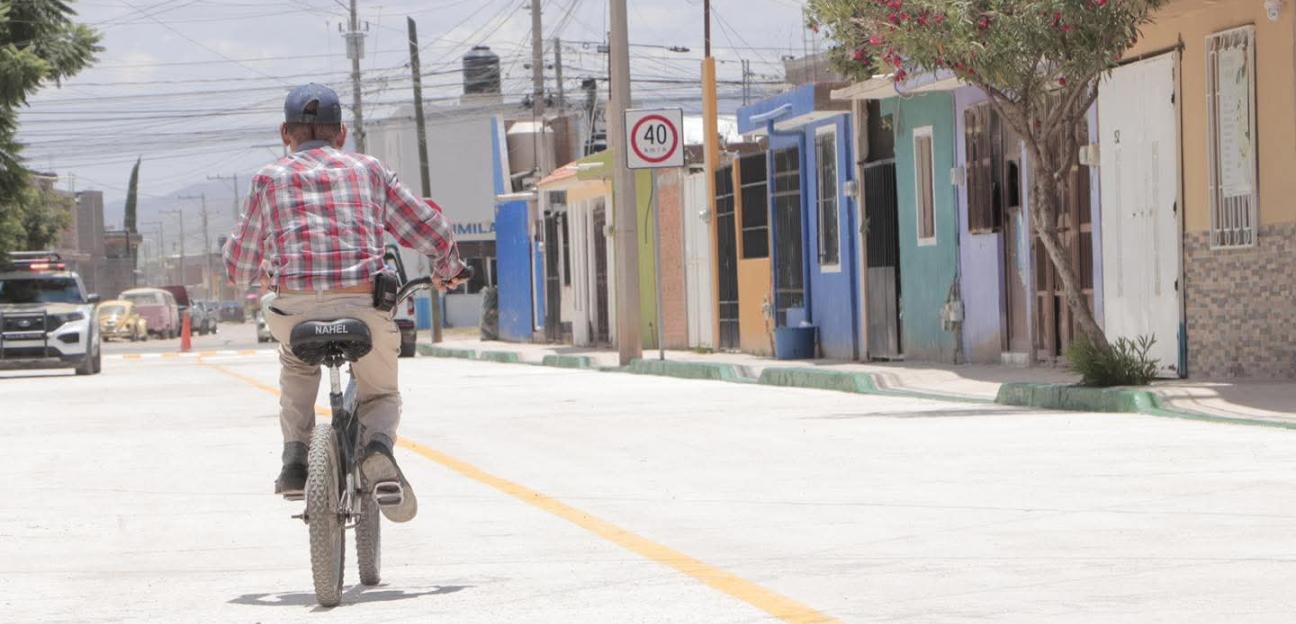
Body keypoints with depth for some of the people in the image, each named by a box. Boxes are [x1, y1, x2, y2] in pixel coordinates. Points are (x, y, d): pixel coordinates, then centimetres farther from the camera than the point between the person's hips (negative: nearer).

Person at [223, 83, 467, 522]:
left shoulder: (270, 178, 17)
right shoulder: (368, 170, 19)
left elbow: (238, 267, 23)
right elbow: (433, 232, 19)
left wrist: (266, 272, 46)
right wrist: (447, 270, 41)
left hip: (295, 307, 0)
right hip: (364, 304, 0)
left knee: (296, 366, 35)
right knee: (381, 394, 24)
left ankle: (295, 458, 20)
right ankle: (378, 444, -10)